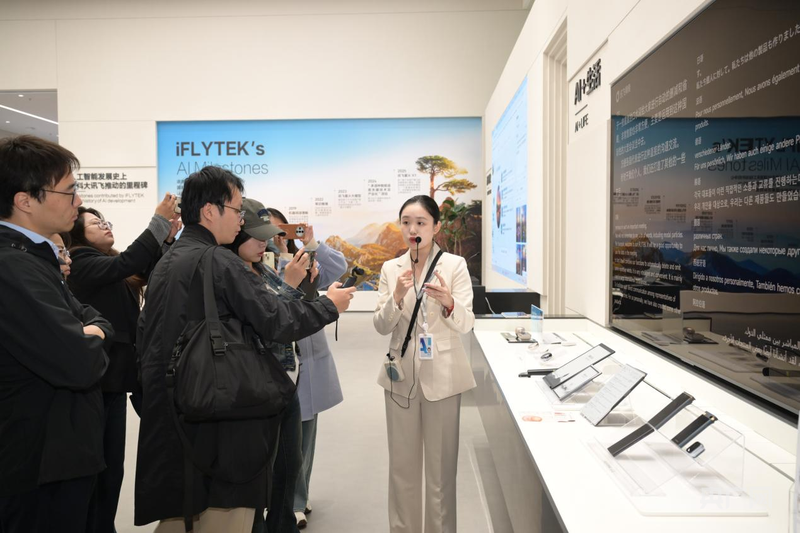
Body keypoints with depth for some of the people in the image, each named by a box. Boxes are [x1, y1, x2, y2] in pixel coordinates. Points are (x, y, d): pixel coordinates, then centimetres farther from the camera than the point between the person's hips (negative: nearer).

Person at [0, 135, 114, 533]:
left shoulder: (33, 257, 8)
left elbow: (92, 319, 13)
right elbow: (80, 365, -31)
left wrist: (92, 332, -10)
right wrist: (89, 345, -8)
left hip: (56, 453, 9)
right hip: (41, 465, -9)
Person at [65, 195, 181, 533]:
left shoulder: (113, 267, 15)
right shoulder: (81, 263, -8)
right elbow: (126, 263, -24)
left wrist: (168, 238, -8)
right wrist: (159, 222, -24)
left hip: (114, 371, 8)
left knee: (111, 464, 14)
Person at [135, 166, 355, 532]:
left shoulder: (164, 263, 11)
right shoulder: (220, 263, -16)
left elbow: (143, 336, 16)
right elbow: (277, 323, -20)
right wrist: (330, 305, -5)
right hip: (218, 418, -8)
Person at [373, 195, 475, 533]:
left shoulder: (454, 264, -4)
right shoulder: (390, 269, 4)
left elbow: (466, 324, -10)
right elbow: (381, 327, -1)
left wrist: (448, 302, -31)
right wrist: (397, 297, -20)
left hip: (443, 375, -2)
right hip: (401, 374, 3)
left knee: (441, 467, 8)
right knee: (402, 465, 13)